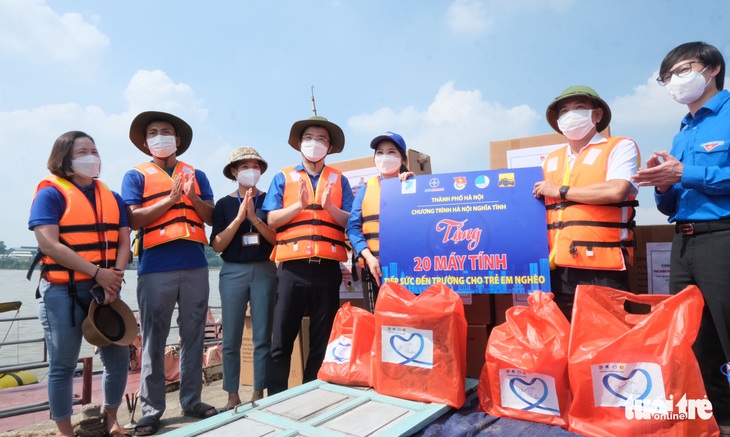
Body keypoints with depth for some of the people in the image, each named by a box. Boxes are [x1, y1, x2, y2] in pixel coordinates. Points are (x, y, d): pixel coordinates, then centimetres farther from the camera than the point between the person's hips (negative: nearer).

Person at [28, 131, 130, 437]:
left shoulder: (112, 198, 11)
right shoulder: (51, 193, -4)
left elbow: (123, 241, 6)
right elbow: (48, 244, -15)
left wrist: (115, 276, -11)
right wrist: (97, 272, -18)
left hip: (106, 288, 5)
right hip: (62, 290, -4)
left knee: (118, 358, 8)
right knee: (63, 364, 6)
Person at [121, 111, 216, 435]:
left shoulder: (196, 175, 14)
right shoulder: (136, 176, 9)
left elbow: (211, 217, 6)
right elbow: (133, 220, -4)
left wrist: (191, 196, -10)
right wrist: (170, 199, -11)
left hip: (195, 266, 2)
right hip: (155, 268, -2)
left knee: (193, 336, 9)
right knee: (153, 340, 4)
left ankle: (191, 401, 21)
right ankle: (151, 409, 16)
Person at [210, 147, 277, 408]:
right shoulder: (224, 204, 6)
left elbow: (278, 239, -2)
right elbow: (217, 246, -2)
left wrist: (254, 218, -15)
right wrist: (239, 217, -12)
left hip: (264, 271, 0)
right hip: (233, 273, 0)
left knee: (263, 337, 5)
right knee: (231, 339, 4)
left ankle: (258, 394, 17)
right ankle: (232, 396, 17)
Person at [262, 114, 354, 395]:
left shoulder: (339, 180, 12)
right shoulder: (283, 177, 10)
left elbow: (351, 222, 4)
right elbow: (271, 220, 1)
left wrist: (329, 206, -13)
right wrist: (299, 205, -14)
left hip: (328, 268, 1)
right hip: (292, 267, -1)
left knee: (322, 339, 9)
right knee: (282, 339, 3)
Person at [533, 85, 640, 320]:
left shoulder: (620, 147, 3)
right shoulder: (550, 160, 19)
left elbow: (616, 191, -14)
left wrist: (561, 191, -5)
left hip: (601, 268, -5)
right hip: (557, 268, 5)